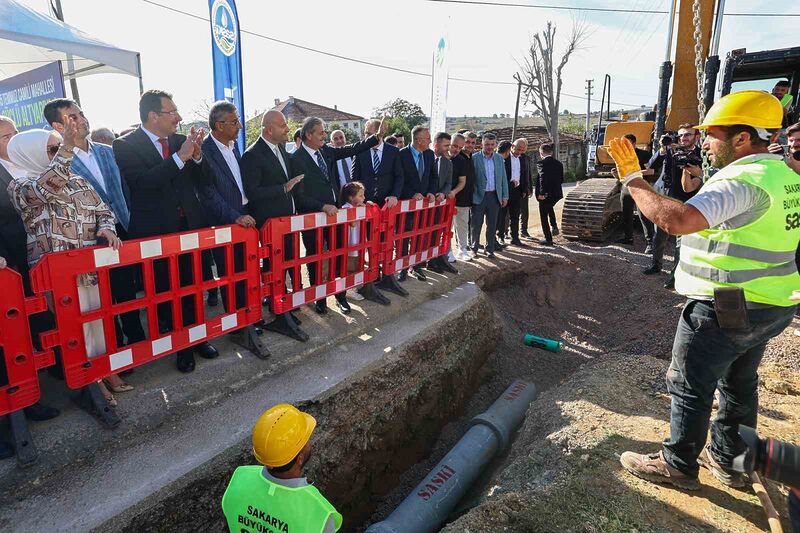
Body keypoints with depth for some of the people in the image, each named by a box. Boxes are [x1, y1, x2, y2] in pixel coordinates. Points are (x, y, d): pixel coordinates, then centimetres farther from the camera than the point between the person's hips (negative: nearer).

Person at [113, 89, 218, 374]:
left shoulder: (180, 140, 5)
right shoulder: (126, 145, -8)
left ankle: (195, 337, 29)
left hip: (189, 226, 4)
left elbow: (197, 180, 8)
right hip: (156, 231, -4)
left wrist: (196, 155, -10)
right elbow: (142, 183, -22)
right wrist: (180, 156, -24)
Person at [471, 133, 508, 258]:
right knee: (476, 224, 5)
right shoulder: (475, 158, -5)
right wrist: (471, 196, -11)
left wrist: (505, 196, 6)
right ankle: (474, 248, 21)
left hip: (494, 196, 4)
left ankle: (489, 249, 19)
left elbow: (503, 179, 11)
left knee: (492, 225, 8)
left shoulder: (499, 159, 9)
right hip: (479, 196, -3)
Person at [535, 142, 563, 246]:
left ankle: (548, 239, 10)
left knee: (544, 216, 7)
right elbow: (561, 180, 7)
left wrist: (541, 193, -22)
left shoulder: (541, 163, -13)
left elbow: (542, 178, -25)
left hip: (546, 194, -6)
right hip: (557, 193, 6)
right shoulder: (558, 163, 5)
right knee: (550, 208, 34)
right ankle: (554, 227, 24)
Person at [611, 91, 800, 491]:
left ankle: (678, 466, 18)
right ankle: (729, 461, 36)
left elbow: (675, 220, -38)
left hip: (726, 307, -10)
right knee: (739, 382, 21)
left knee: (690, 386, 4)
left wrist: (632, 178, -29)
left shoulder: (743, 179, -24)